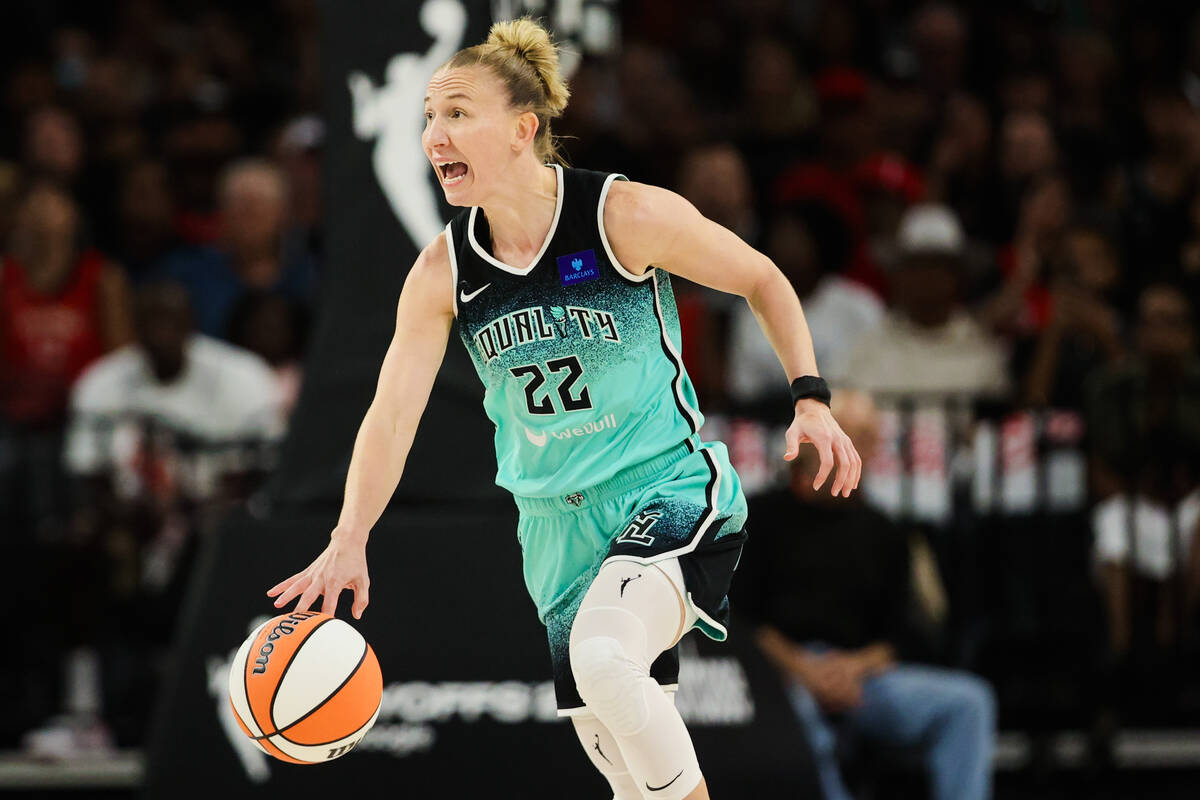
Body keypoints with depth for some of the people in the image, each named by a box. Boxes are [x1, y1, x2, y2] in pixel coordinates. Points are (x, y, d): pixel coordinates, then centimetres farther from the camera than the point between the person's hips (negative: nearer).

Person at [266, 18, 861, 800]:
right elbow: (392, 413, -8)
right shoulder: (443, 273, -3)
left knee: (603, 657, -33)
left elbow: (762, 279, -1)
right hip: (560, 522, 5)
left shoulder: (627, 216, -15)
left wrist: (811, 399, -10)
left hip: (670, 488, -5)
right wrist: (349, 543, -22)